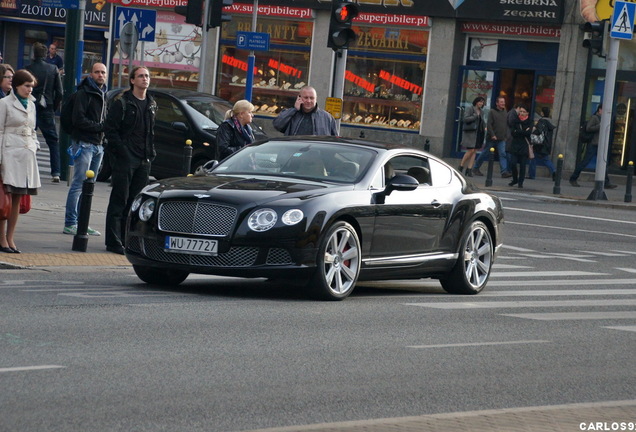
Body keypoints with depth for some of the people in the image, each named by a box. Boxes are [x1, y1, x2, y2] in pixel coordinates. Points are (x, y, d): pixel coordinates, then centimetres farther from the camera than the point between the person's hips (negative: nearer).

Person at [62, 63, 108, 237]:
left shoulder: (103, 95, 18)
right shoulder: (84, 93, -9)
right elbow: (78, 119, -17)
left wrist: (105, 128, 3)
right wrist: (101, 127, -17)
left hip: (98, 145, 8)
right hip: (84, 143, -8)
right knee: (79, 184, -9)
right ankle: (70, 224, -7)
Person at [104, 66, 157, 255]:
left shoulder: (151, 105, 15)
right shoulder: (121, 103, -6)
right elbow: (111, 130, -9)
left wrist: (150, 153, 10)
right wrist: (122, 152, -16)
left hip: (144, 160, 7)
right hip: (125, 159, -6)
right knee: (119, 201, -5)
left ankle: (128, 239, 15)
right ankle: (113, 242, -4)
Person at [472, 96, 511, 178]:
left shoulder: (505, 113, 11)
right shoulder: (492, 112, -7)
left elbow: (507, 125, 17)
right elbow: (489, 124, -12)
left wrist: (507, 135, 8)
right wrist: (492, 135, -18)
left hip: (501, 139, 4)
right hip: (492, 138, -4)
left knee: (503, 154, -10)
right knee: (485, 154, 6)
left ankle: (504, 171, -16)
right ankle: (475, 168, 21)